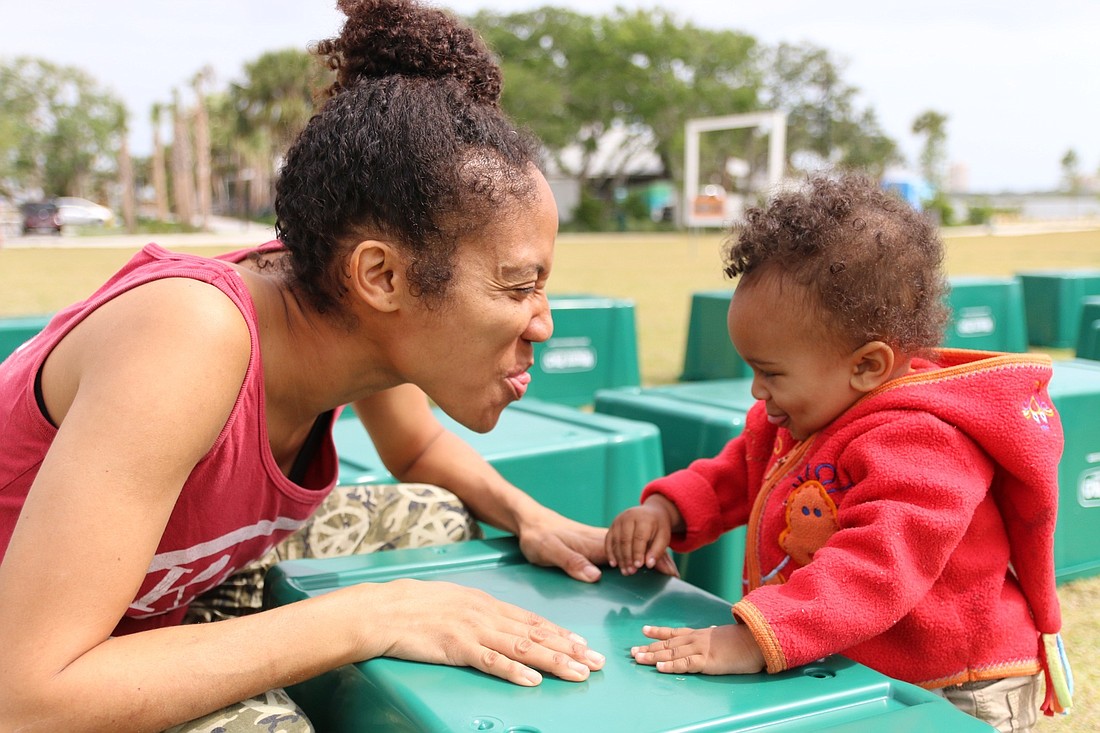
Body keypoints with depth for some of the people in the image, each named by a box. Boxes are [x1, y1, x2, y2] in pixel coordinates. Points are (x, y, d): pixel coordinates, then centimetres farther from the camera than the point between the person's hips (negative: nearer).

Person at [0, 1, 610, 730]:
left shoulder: (355, 314, -16)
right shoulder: (193, 336, -36)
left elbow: (419, 449, 6)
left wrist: (531, 517, -14)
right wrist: (373, 615, -35)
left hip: (165, 610, 6)